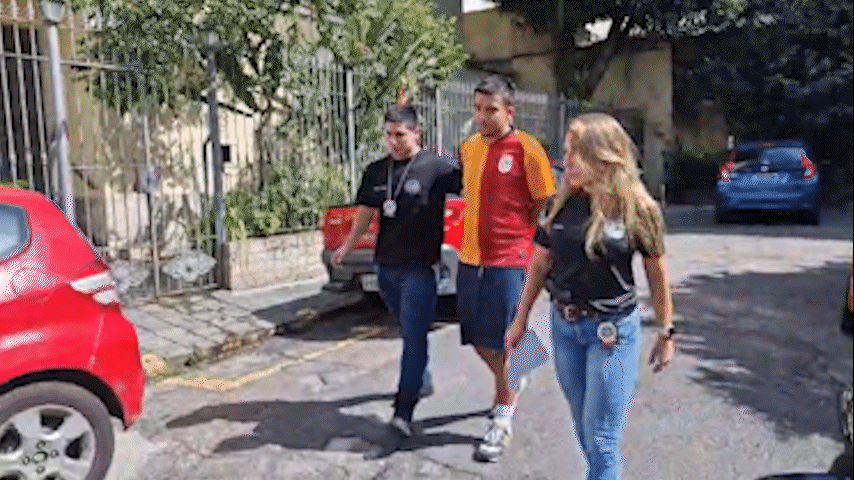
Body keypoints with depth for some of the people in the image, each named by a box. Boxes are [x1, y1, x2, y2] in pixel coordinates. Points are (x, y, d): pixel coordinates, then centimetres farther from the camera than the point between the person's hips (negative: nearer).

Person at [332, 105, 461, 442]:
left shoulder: (436, 168, -8)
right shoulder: (375, 172, 8)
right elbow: (366, 212, 12)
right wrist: (348, 246, 4)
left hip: (419, 268, -5)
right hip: (385, 266, 6)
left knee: (413, 337, -6)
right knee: (409, 333, 19)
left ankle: (403, 411, -5)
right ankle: (421, 381, 39)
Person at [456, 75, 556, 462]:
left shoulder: (526, 149, -11)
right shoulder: (468, 147, 8)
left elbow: (545, 204, -6)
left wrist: (519, 236, -3)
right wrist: (478, 234, 13)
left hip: (509, 261, -6)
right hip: (470, 258, 6)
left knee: (506, 343, 3)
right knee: (478, 337, 16)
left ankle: (503, 421, 20)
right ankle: (507, 388, 44)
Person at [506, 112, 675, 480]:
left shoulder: (636, 208, -12)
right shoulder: (564, 202, -1)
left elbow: (657, 274, -4)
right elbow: (540, 262, 5)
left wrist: (666, 333, 0)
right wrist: (521, 318, 8)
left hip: (613, 329, -4)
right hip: (563, 325, 5)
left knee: (600, 438, 3)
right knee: (585, 431, 20)